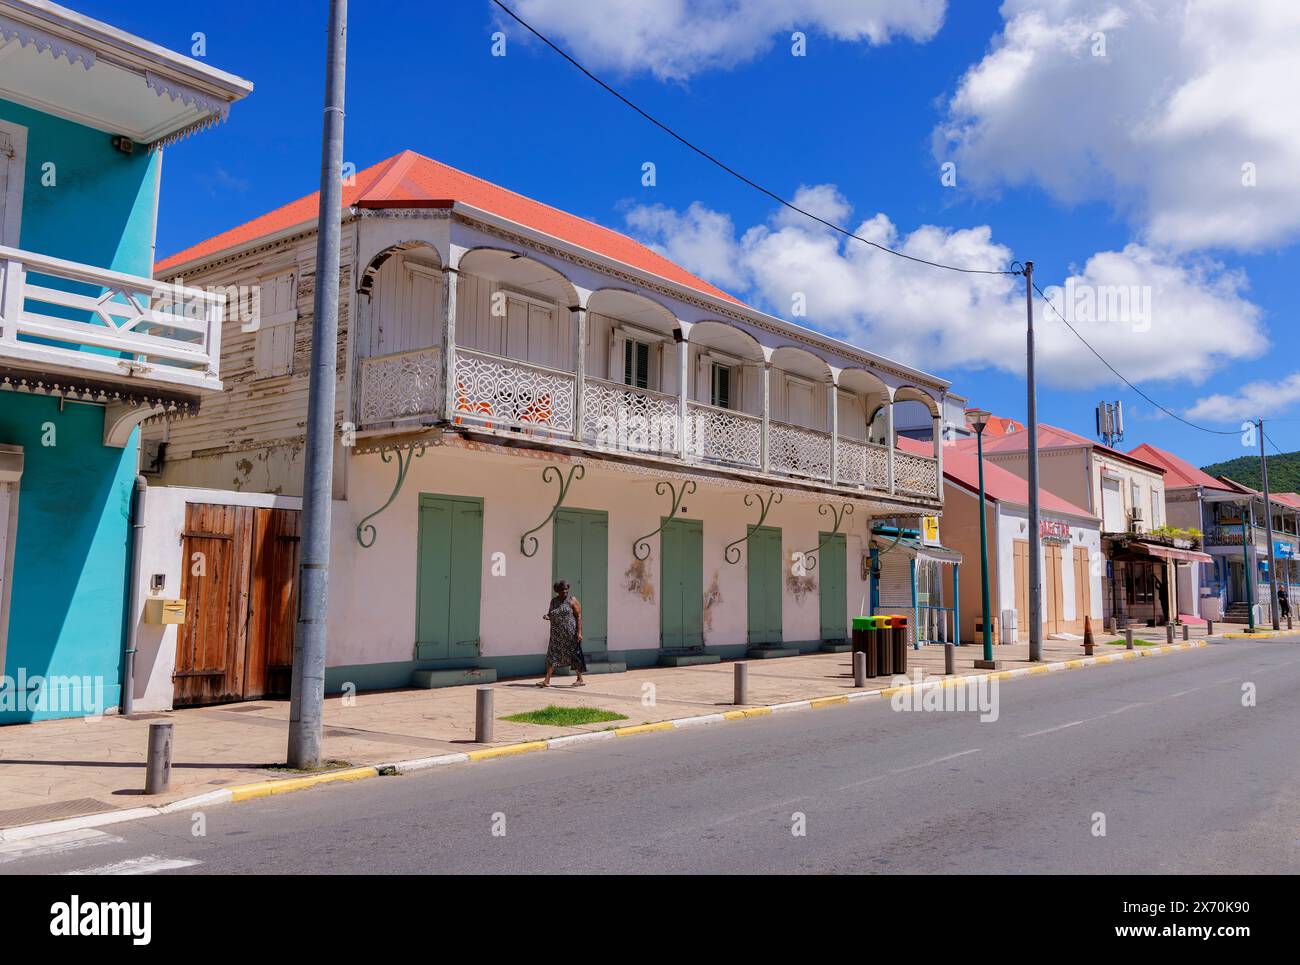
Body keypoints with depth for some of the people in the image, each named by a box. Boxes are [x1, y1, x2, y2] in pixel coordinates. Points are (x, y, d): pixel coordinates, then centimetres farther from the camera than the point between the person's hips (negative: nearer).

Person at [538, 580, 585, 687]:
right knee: (552, 655, -1)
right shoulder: (553, 601, 11)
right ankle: (547, 680, -2)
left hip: (570, 633, -5)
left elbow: (579, 616, -7)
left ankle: (580, 679, 13)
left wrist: (579, 632, -16)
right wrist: (547, 616, -1)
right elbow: (551, 614, 23)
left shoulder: (572, 600, -3)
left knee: (574, 655, 1)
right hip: (556, 634, 5)